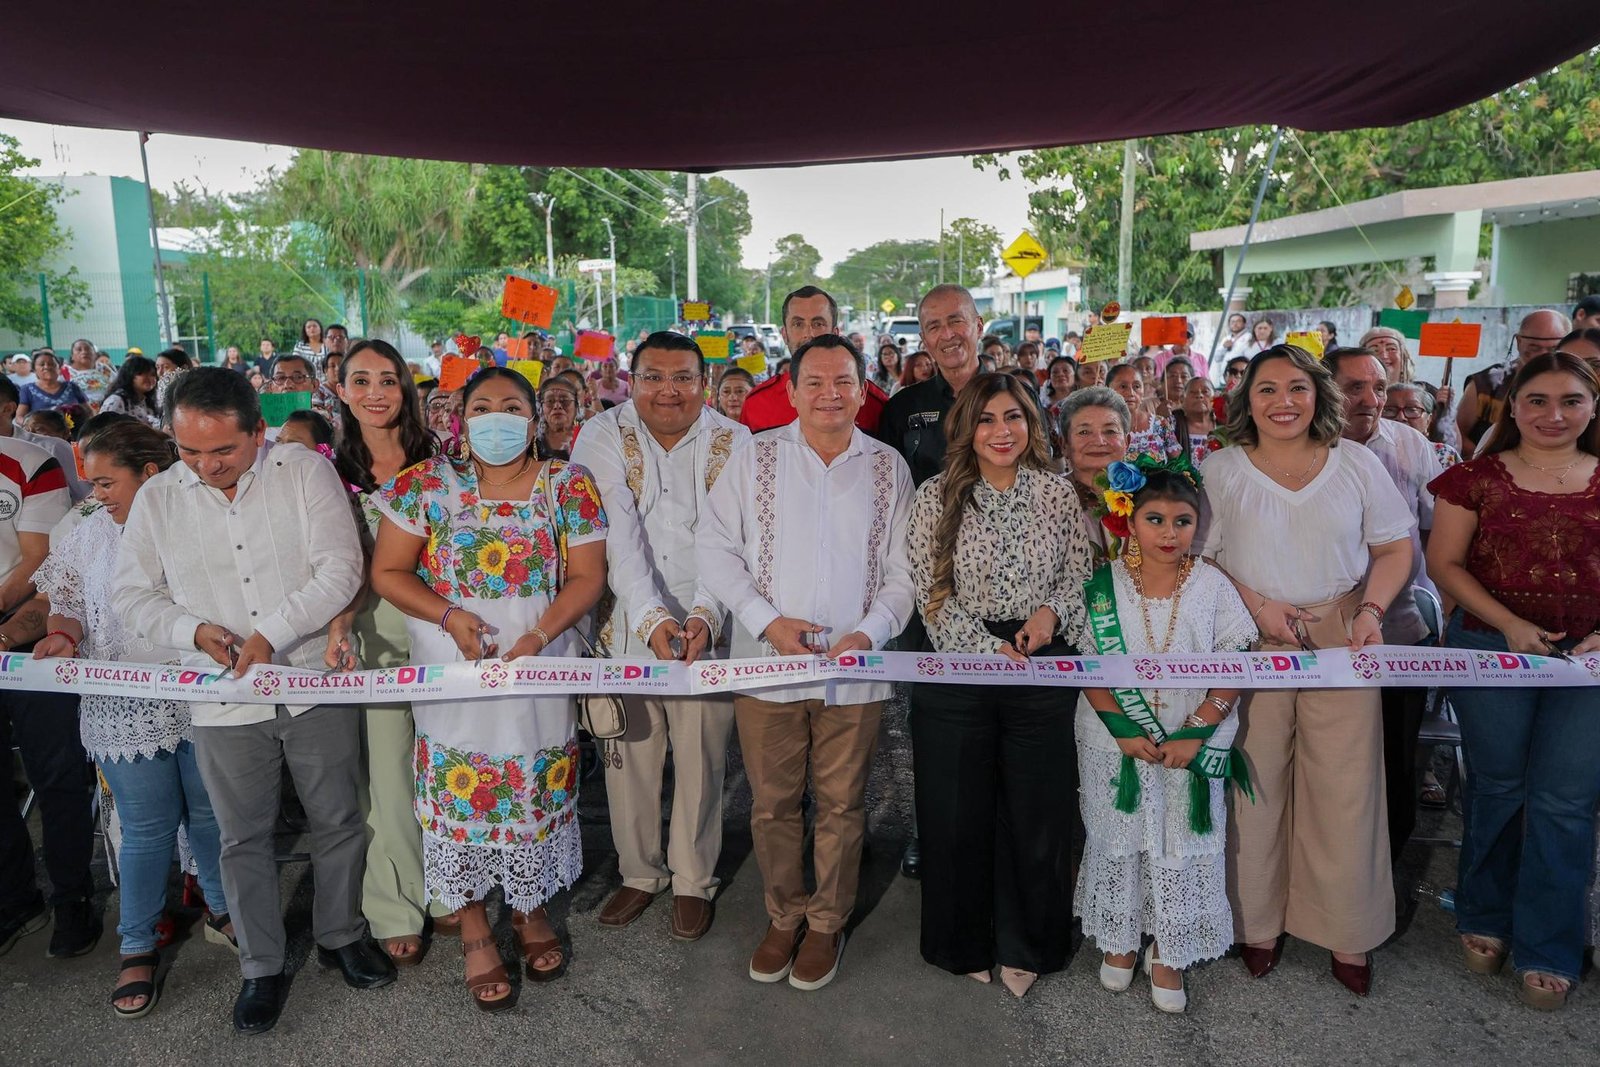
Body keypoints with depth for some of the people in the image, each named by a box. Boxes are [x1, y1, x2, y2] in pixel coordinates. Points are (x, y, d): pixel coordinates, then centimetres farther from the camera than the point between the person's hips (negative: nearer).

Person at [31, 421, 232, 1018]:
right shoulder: (92, 533, 7)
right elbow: (69, 602, 14)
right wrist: (63, 635, -6)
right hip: (127, 711, 2)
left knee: (211, 814, 12)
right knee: (146, 829, 6)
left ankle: (222, 910, 35)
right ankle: (137, 949, 23)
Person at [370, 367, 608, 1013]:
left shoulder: (567, 485, -1)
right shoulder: (429, 483, -1)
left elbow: (587, 577, -3)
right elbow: (387, 572, -1)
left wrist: (537, 637, -17)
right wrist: (450, 616, -16)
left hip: (539, 670, 1)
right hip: (452, 671, 0)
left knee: (537, 791, 9)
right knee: (460, 793, 4)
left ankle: (531, 909, 32)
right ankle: (473, 928, 24)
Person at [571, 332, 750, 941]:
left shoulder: (733, 443, -2)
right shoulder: (604, 437, -4)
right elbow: (618, 536, -15)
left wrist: (706, 615, -27)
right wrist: (652, 617, -27)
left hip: (707, 629, 0)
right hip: (626, 627, 1)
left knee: (700, 760, 7)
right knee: (629, 757, 10)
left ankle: (693, 880, 28)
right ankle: (639, 873, 33)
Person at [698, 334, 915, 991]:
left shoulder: (888, 468, 5)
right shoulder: (754, 459, 2)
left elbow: (904, 571, 4)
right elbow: (714, 548, 0)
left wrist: (868, 633, -12)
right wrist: (768, 621, -11)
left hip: (856, 669, 0)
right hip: (767, 664, 0)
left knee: (841, 804, 10)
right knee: (773, 802, 11)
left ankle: (827, 922, 31)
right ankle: (784, 916, 33)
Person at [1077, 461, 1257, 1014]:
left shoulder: (1212, 586, -4)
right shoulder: (1104, 586, -5)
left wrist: (1195, 733, -14)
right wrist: (1123, 730, -14)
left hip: (1192, 747, 0)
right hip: (1117, 745, 0)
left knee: (1182, 848, 7)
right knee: (1118, 841, 12)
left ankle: (1169, 951, 25)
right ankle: (1120, 938, 32)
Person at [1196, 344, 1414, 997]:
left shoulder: (1356, 464, 7)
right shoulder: (1219, 471, 2)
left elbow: (1394, 548, 10)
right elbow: (1196, 556, -2)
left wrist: (1372, 609, -7)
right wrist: (1257, 606, -14)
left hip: (1341, 642, 1)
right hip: (1252, 646, -1)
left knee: (1346, 787, 3)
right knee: (1256, 784, 5)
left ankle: (1347, 933, 21)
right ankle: (1258, 920, 23)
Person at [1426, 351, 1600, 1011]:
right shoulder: (1478, 478, 1)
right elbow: (1444, 563, -2)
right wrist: (1509, 623, -13)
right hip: (1492, 652, -1)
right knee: (1496, 788, 12)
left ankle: (1547, 949, 20)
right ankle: (1484, 919, 30)